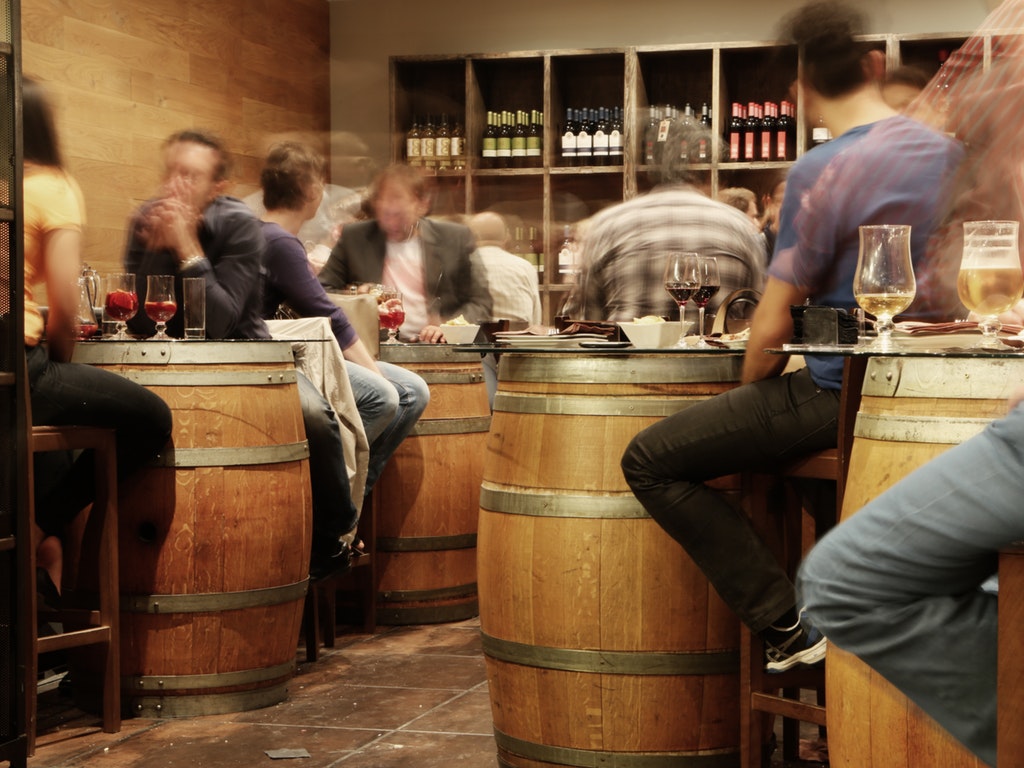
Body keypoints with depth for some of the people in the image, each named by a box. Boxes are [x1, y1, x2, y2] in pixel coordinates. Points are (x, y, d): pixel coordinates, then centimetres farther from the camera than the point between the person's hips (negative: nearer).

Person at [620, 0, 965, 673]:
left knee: (649, 462, -3)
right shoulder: (947, 152, 6)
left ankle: (788, 627, -6)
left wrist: (751, 395, 6)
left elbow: (773, 327, -14)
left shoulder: (821, 172, -16)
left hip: (838, 391, -8)